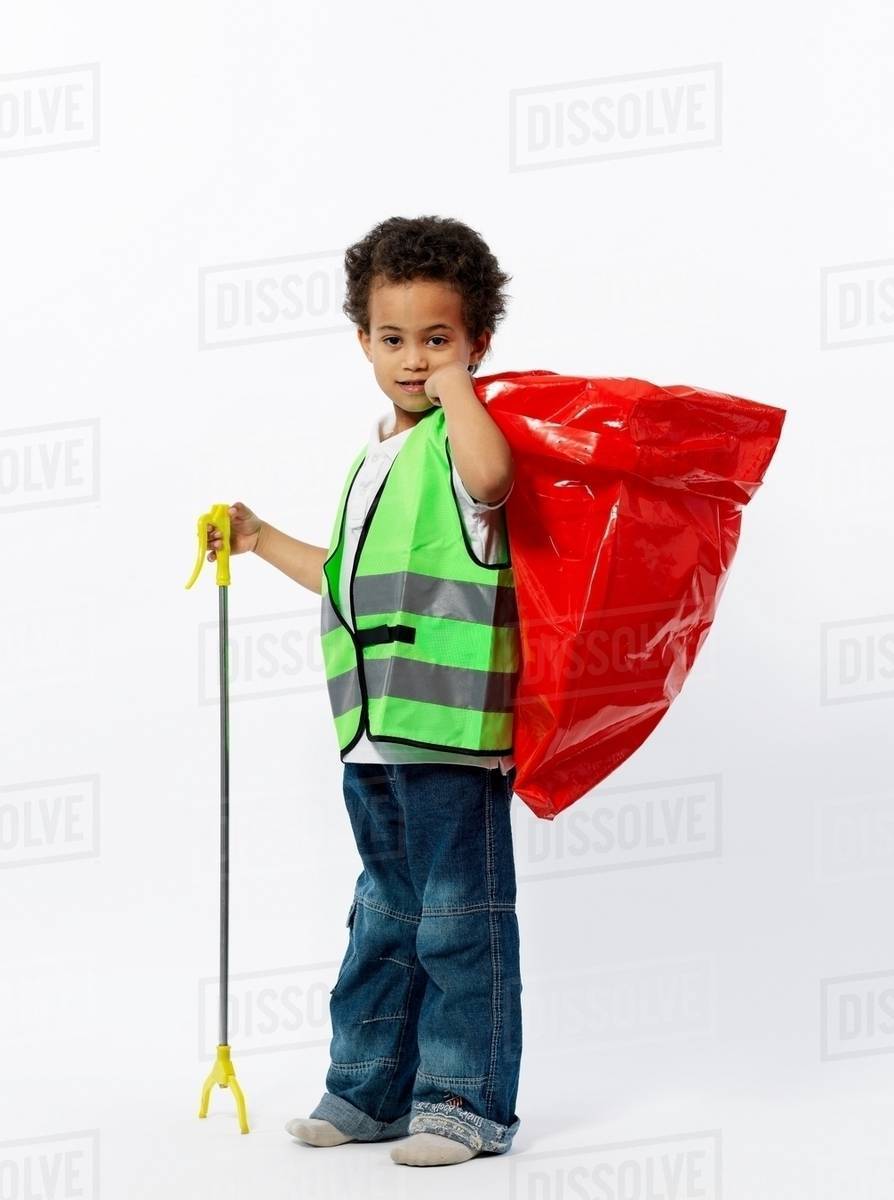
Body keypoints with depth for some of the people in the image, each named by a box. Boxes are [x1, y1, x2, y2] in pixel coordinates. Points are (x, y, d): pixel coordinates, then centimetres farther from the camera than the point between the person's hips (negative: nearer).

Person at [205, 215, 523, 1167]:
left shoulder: (461, 438, -8)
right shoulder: (379, 459, 19)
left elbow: (488, 474, -34)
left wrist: (453, 377, -20)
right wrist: (262, 541, 31)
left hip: (453, 729, -9)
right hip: (374, 732, 9)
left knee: (460, 918, -2)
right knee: (385, 915, 17)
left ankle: (467, 1101, 3)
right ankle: (369, 1087, 24)